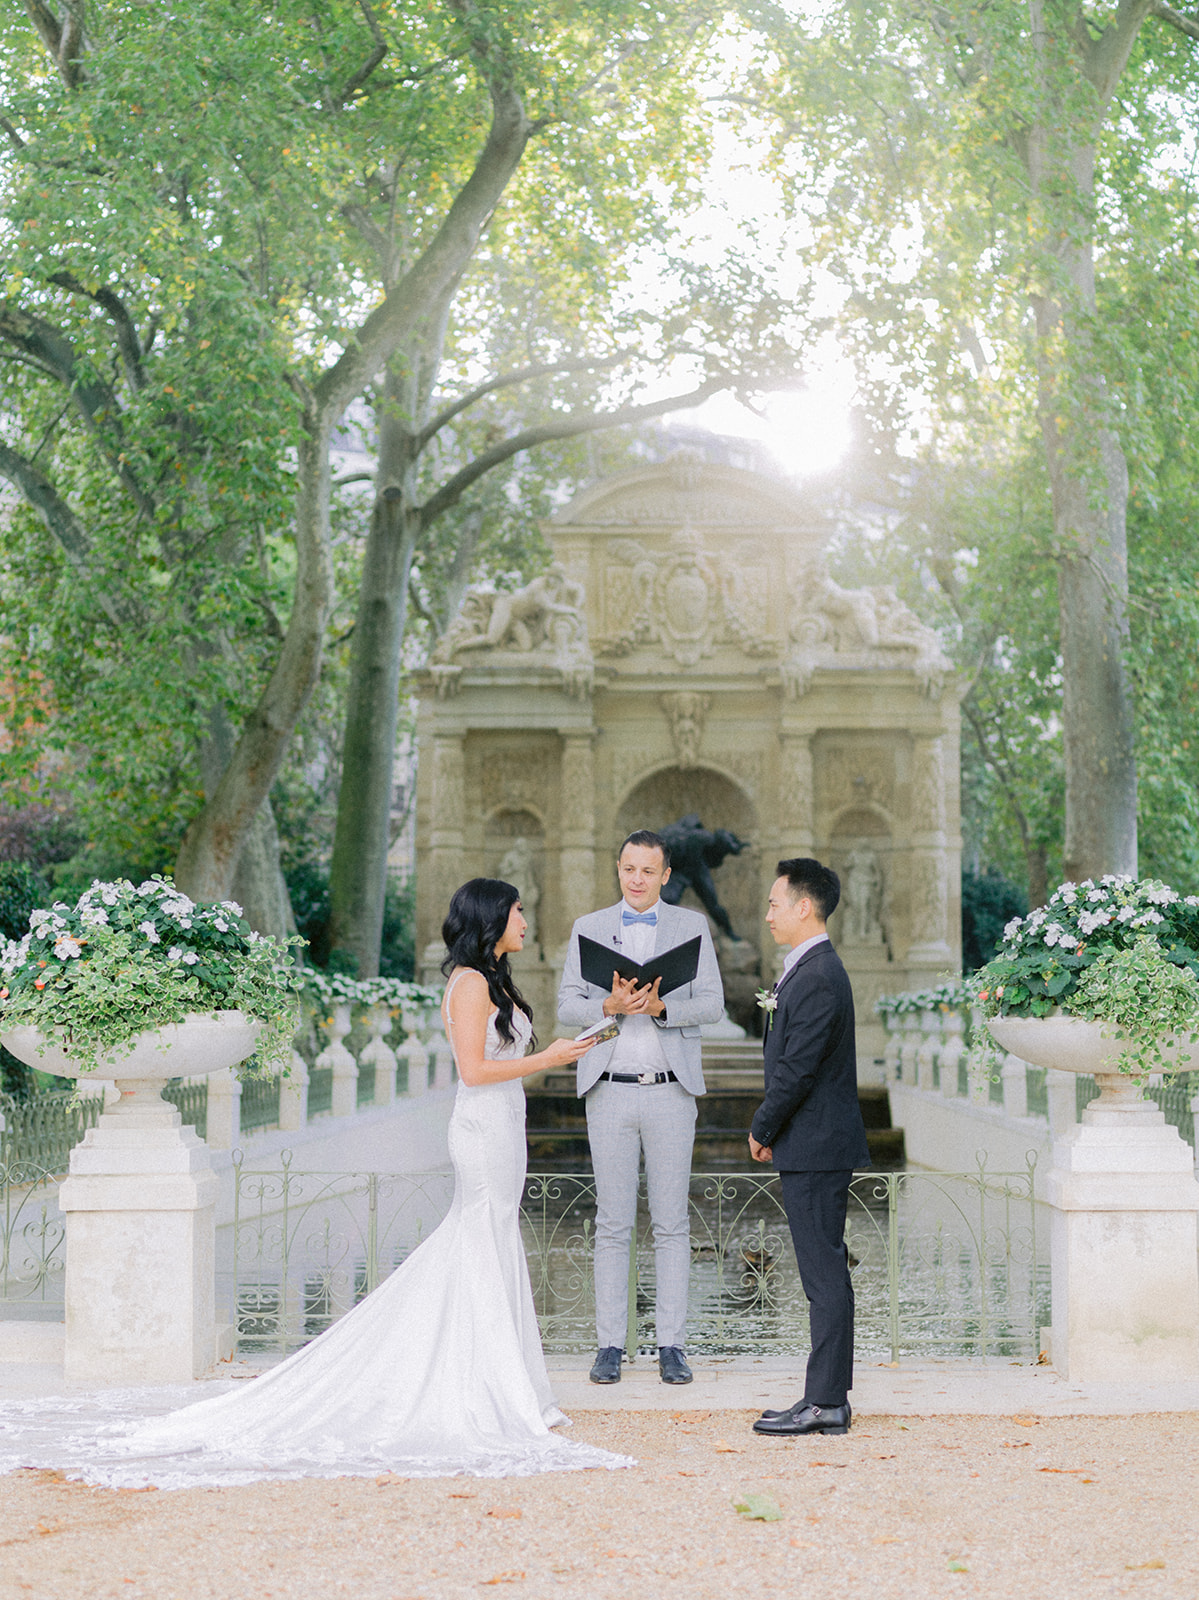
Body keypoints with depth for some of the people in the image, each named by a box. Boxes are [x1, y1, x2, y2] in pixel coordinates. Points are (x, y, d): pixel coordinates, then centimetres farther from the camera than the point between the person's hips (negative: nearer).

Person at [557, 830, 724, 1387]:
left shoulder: (692, 926, 8)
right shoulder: (588, 928, 10)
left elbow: (712, 1004, 1)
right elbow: (567, 1005, 5)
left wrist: (661, 1008, -18)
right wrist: (609, 1006, -15)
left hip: (670, 1090, -1)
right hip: (610, 1090, 1)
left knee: (671, 1224, 1)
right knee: (612, 1225, 2)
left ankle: (671, 1345, 6)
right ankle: (610, 1345, 7)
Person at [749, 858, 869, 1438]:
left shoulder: (818, 978, -18)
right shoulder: (810, 968, 15)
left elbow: (796, 1069, -20)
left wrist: (762, 1130, -7)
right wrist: (773, 1130, 11)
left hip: (815, 1149, -10)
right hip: (814, 1148, 10)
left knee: (825, 1275, -5)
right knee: (825, 1274, 12)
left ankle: (825, 1403, -1)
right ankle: (828, 1398, 17)